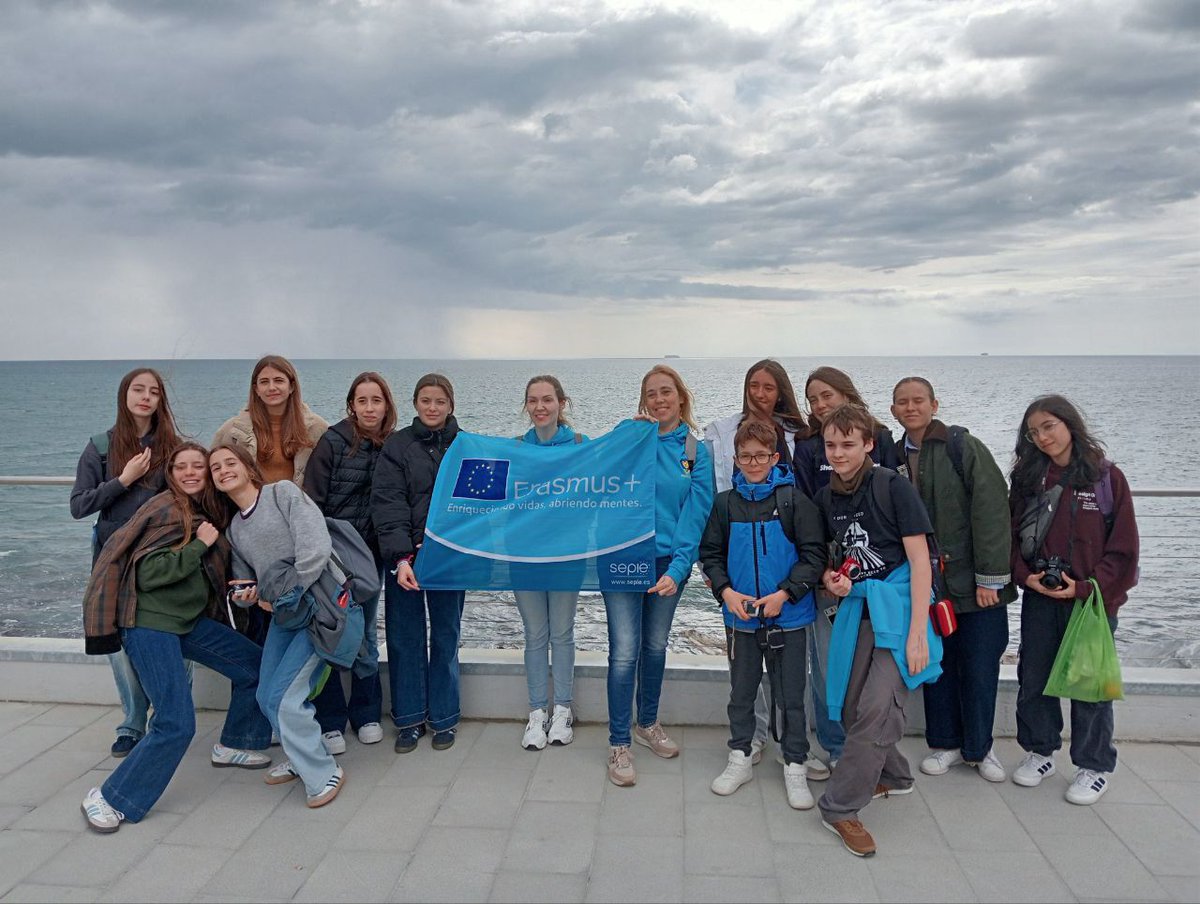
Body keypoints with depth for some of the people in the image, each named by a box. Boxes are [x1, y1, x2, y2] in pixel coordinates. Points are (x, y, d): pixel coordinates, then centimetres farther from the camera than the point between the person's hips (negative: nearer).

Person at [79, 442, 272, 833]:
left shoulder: (211, 512, 9)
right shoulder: (165, 510, -14)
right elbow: (149, 572, -22)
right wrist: (199, 544, -20)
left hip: (191, 620, 8)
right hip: (150, 624, -8)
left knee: (255, 666, 10)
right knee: (177, 724, -12)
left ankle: (233, 745, 29)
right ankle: (111, 799, 5)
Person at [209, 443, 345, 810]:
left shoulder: (283, 492, -8)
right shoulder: (233, 528, 15)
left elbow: (316, 549, -18)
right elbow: (242, 579, 21)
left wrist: (289, 595, -10)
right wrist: (247, 596, -3)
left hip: (318, 605, -8)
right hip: (283, 615, 8)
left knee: (282, 698, -11)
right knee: (266, 697, 10)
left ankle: (323, 774, 7)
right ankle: (302, 758, 34)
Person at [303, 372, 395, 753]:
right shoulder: (332, 442, -9)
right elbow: (312, 501, -9)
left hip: (370, 554, 3)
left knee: (366, 633, 13)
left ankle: (366, 715, 26)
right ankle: (330, 722, 14)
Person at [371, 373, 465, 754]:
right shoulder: (397, 445, 2)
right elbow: (387, 503, -7)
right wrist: (402, 556, -19)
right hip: (404, 556, 0)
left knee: (445, 637, 8)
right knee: (405, 638, 5)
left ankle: (443, 718, 21)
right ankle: (409, 719, 19)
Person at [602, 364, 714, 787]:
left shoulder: (696, 451, 1)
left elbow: (695, 513, -4)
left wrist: (678, 568, -14)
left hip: (668, 561, 3)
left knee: (655, 646, 17)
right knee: (625, 651, -6)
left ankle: (647, 723, 36)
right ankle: (618, 744, 6)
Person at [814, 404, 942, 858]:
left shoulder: (892, 486, -9)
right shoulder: (826, 497, 8)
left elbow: (920, 559, -10)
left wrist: (917, 633, -16)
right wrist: (831, 578, -3)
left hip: (898, 607, -6)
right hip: (856, 609, 6)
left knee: (877, 710, -15)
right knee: (853, 707, 8)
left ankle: (841, 807, -2)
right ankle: (892, 775, 36)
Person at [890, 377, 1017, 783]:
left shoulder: (964, 447, -9)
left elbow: (991, 510, -12)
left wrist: (990, 578, -14)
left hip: (974, 583, -4)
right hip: (927, 583, 4)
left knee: (979, 669, 5)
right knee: (936, 664, 11)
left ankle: (979, 747, 24)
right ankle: (945, 743, 28)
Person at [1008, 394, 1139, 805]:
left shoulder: (1107, 477, -6)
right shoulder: (1027, 478, 3)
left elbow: (1123, 546, -7)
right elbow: (1011, 535, 7)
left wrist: (1086, 587, -15)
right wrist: (1025, 575, -9)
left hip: (1092, 599, -3)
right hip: (1039, 598, 4)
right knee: (1033, 678, 12)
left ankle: (1094, 765, 24)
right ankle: (1039, 750, 30)